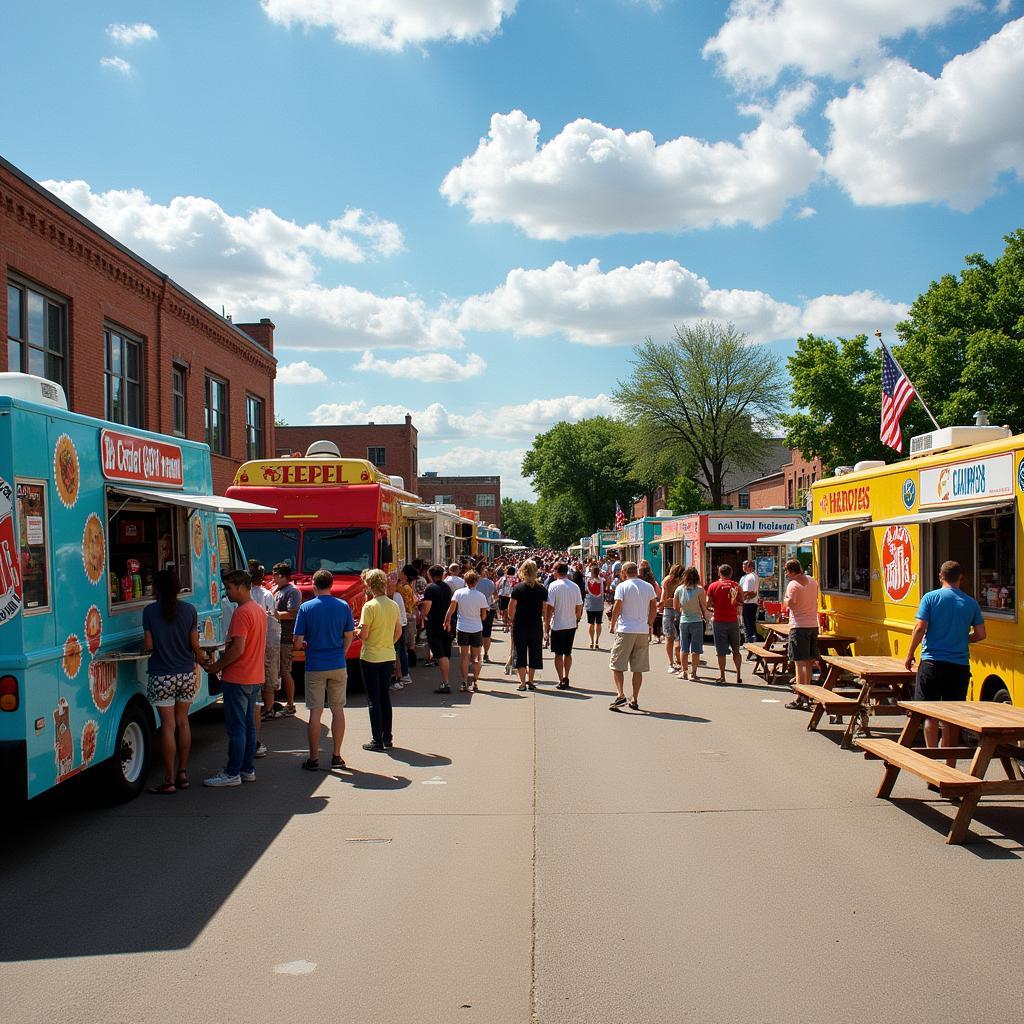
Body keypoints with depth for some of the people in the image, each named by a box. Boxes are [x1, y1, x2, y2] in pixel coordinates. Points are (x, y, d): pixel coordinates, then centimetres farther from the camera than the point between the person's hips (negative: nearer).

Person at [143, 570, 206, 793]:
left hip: (162, 676, -3)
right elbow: (194, 644, 1)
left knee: (168, 725, 0)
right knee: (183, 721, 15)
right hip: (186, 674, 3)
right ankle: (183, 773, 18)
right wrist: (202, 659, 18)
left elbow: (148, 646, -7)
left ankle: (169, 780, 3)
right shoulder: (189, 610, 0)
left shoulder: (150, 611, -7)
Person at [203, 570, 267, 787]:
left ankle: (233, 773, 1)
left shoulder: (241, 613, -18)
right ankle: (247, 769, 19)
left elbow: (237, 649, -24)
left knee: (236, 728, -4)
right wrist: (221, 663, 17)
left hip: (237, 679, -10)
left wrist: (216, 667, -12)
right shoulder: (260, 610, 13)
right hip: (255, 677, 10)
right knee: (248, 724, 14)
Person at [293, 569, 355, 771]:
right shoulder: (343, 606, 0)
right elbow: (349, 637, 5)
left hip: (315, 666, -2)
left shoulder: (306, 608, -7)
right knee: (338, 710, 10)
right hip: (338, 666, 2)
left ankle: (314, 759, 5)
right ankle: (336, 756, 14)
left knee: (315, 713, 2)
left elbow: (297, 643, -7)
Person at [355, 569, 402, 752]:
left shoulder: (369, 606, -16)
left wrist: (356, 631, 2)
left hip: (371, 657, -6)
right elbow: (398, 632, 12)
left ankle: (377, 740, 2)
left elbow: (363, 634, -18)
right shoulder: (393, 605, 5)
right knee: (385, 697, 15)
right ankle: (387, 738, 19)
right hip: (388, 656, 6)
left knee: (373, 700, 0)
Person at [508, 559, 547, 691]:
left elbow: (511, 607, -8)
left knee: (520, 653, 6)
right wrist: (546, 623, 11)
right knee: (534, 653, 13)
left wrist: (511, 619, 10)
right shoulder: (542, 589, -4)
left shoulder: (517, 588, -9)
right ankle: (530, 681, 15)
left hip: (520, 625, -2)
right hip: (536, 625, 2)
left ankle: (522, 683, 4)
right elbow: (545, 609, -1)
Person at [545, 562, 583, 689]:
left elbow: (549, 606, -12)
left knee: (558, 654, 5)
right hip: (571, 624, 4)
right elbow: (579, 606, 4)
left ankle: (561, 681, 3)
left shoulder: (554, 585, -12)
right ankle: (566, 678, 22)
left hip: (557, 625, -4)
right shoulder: (575, 586, 1)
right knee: (568, 653, 18)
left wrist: (547, 623, -4)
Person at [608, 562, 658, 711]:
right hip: (643, 631, 4)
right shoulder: (648, 587, 8)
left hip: (625, 631, -4)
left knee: (617, 665, 4)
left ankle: (620, 694, -10)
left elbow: (617, 608, -9)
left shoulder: (622, 586, -5)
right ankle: (635, 700, 9)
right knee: (638, 668, 7)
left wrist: (612, 624, 3)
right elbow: (654, 608, 11)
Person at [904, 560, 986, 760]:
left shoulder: (930, 598, -4)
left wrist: (910, 655, 0)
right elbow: (980, 634, 5)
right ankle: (950, 763, 16)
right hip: (960, 666, 3)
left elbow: (920, 628, -11)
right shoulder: (971, 603, 5)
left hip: (932, 663, -3)